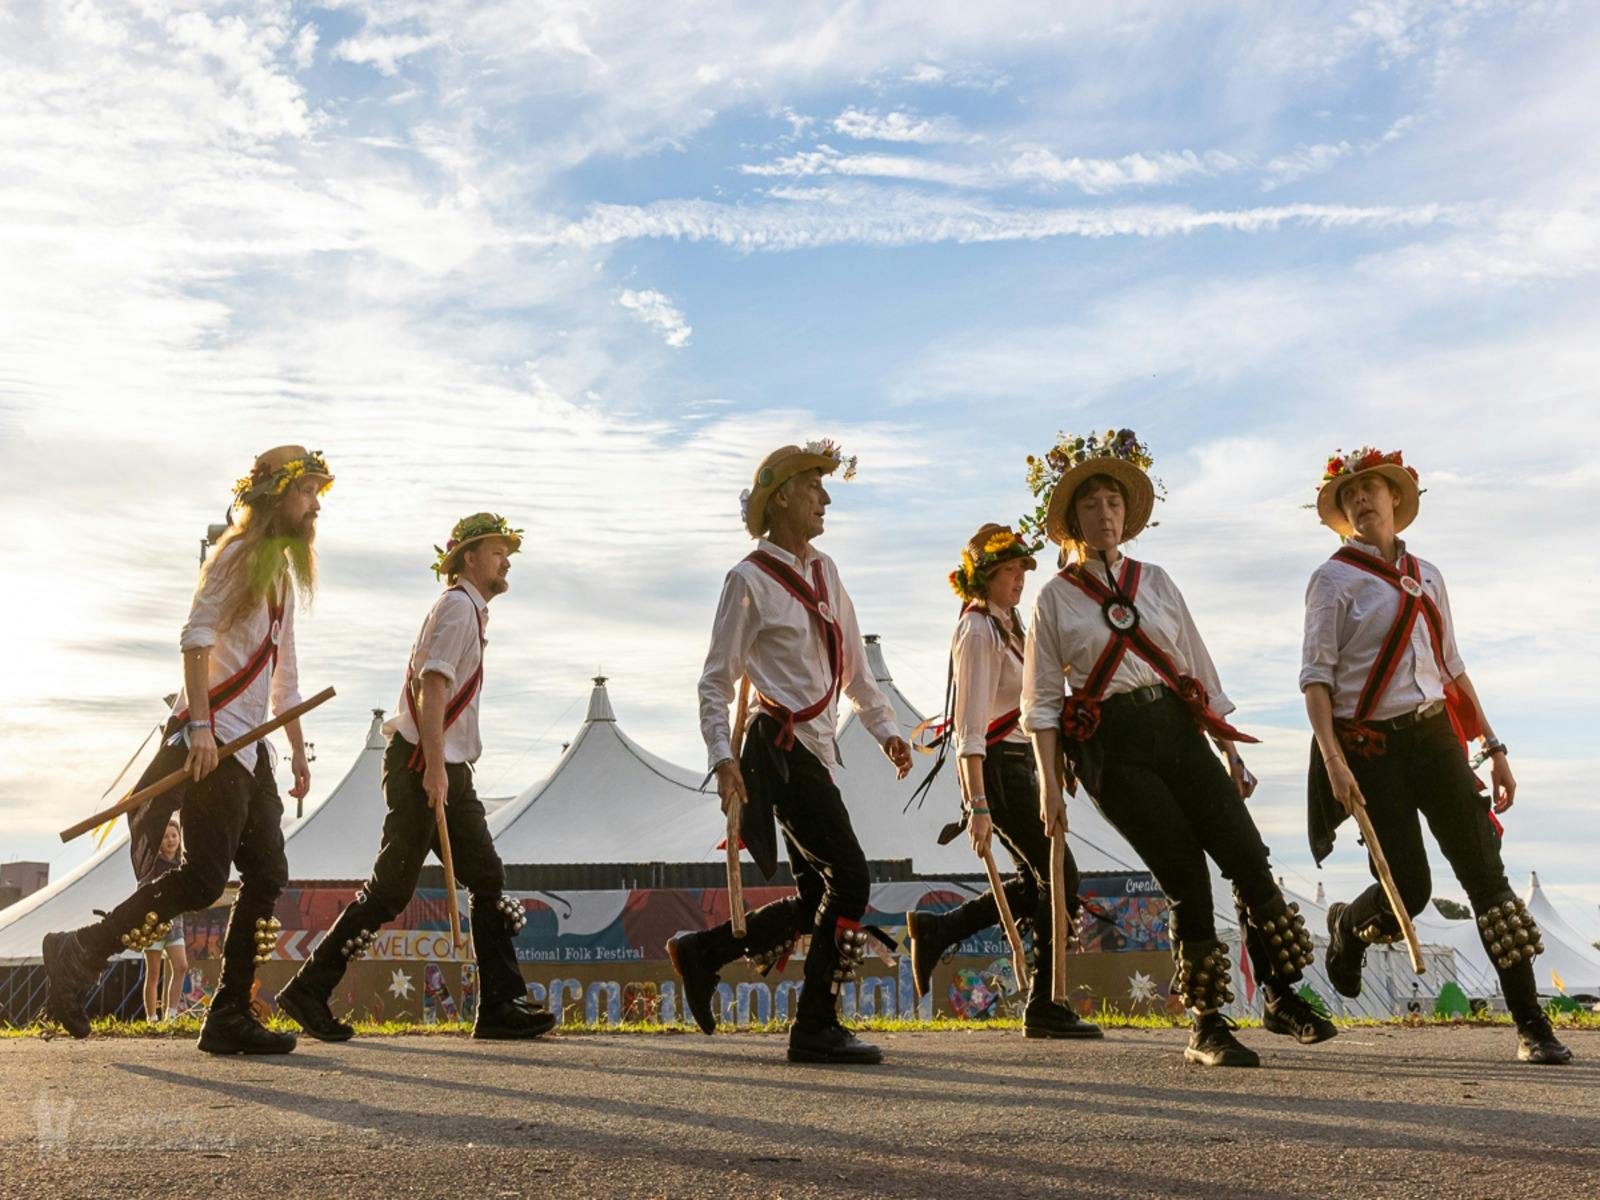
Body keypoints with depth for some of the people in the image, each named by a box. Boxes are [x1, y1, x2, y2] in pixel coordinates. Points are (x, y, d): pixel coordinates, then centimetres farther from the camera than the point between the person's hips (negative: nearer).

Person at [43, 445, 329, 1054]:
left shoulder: (284, 572, 21)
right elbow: (196, 636, -17)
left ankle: (230, 1015, 7)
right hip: (211, 738, -9)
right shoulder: (239, 554, -6)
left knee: (268, 875, 3)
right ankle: (78, 956, -1)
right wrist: (199, 725, -24)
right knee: (203, 877, -14)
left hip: (249, 744, 9)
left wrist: (298, 750, 21)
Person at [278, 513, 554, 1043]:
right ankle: (309, 991, 2)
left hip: (448, 768, 10)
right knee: (390, 888, -8)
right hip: (423, 762, -10)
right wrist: (434, 766, -26)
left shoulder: (471, 610, 24)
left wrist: (446, 769, 19)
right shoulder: (458, 604, -7)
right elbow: (431, 685, -18)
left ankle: (502, 1005, 4)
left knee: (488, 880, 4)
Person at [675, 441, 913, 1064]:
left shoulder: (823, 571, 15)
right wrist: (723, 756, -17)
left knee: (815, 901, 9)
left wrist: (884, 726, 16)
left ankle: (700, 952, 23)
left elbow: (851, 662, 23)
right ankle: (816, 1027, -1)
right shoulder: (750, 580, -7)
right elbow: (716, 679, -7)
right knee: (848, 878, -12)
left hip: (814, 749, 8)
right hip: (782, 748, -8)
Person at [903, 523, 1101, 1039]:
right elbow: (969, 726, -21)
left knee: (1037, 881, 12)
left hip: (1016, 763, 10)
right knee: (1059, 876, -6)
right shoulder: (978, 631, -14)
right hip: (997, 766, -10)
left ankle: (935, 930, 17)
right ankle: (1044, 1007, 2)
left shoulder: (1005, 624, 16)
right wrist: (978, 806, -26)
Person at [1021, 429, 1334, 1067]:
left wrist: (1229, 751, 13)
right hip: (1113, 745, -4)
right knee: (1186, 879, -8)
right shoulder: (1055, 597, 4)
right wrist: (1049, 783, -4)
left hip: (1177, 729, 4)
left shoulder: (1154, 581, 14)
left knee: (1248, 858, -7)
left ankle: (1283, 997, 9)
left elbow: (1198, 668, 16)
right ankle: (1207, 1027, 5)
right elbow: (1041, 701, 3)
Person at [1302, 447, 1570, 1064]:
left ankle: (1531, 1024, 1)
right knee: (1410, 888, -7)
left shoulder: (1426, 575, 14)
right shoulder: (1333, 579, -2)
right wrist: (1333, 760, -21)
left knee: (1485, 871, -3)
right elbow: (1316, 676, -9)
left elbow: (1452, 667, 19)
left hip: (1435, 736, 5)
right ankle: (1347, 927, 29)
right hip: (1373, 746, -4)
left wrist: (1493, 745, 15)